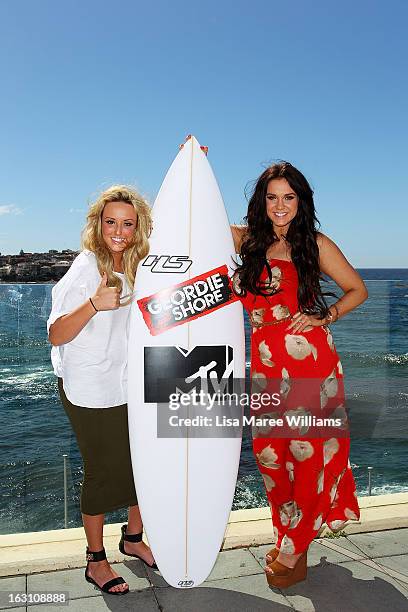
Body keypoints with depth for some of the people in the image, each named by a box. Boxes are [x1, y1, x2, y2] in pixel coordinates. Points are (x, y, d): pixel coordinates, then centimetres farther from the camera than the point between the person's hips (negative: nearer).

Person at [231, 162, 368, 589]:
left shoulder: (315, 244, 2)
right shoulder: (247, 239, 7)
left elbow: (357, 290, 8)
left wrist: (324, 318, -5)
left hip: (309, 359, -2)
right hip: (265, 362, 3)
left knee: (307, 453, 3)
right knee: (270, 454, 8)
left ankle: (293, 553, 22)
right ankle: (287, 536, 31)